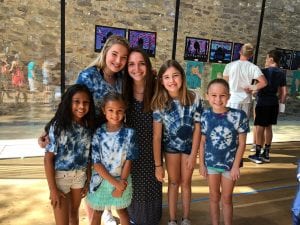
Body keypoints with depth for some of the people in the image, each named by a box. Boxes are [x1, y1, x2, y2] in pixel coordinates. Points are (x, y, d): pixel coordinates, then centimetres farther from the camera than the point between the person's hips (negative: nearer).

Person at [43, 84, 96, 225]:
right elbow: (48, 159, -16)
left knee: (74, 213, 23)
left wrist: (88, 180, 6)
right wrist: (53, 189, -15)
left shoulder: (88, 126, -5)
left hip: (80, 176, 5)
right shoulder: (57, 126, -20)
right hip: (60, 176, -4)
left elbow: (88, 156, 3)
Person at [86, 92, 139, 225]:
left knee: (122, 210, 22)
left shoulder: (129, 133, -12)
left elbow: (128, 161, -9)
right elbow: (96, 163, -13)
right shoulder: (98, 133, -13)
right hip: (101, 180, 0)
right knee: (97, 212, 20)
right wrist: (115, 182, -17)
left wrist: (121, 185, -11)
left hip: (122, 180, 0)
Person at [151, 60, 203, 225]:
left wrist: (193, 155, -12)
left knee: (186, 183, 14)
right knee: (173, 182, 14)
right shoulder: (159, 103, -20)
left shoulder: (194, 99, -19)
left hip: (189, 146, 0)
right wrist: (158, 164, -19)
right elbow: (157, 135, -20)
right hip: (170, 146, 0)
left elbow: (197, 129, -12)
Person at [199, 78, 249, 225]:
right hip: (211, 162, 1)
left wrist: (236, 166, -9)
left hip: (230, 163, -1)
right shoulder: (205, 116, -11)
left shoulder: (238, 116, -15)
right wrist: (201, 163, -1)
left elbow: (242, 143, -9)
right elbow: (202, 142, -3)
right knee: (214, 197, 19)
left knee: (227, 198, 16)